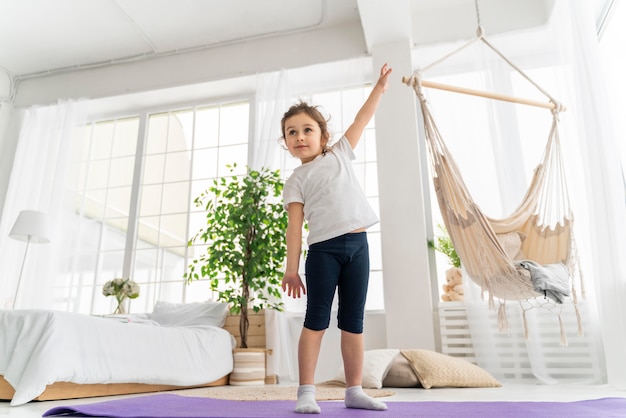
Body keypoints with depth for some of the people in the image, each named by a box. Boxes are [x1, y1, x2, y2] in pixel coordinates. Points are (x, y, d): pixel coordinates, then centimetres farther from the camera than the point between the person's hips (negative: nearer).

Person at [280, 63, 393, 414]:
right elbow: (295, 226, -2)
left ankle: (355, 390, 15)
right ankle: (307, 392, 4)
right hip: (323, 249, -3)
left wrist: (381, 86, 18)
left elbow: (362, 119, 18)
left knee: (353, 321, 7)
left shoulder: (340, 154, 15)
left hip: (357, 244, 3)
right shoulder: (296, 181, 5)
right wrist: (292, 268, -7)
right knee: (317, 320, -2)